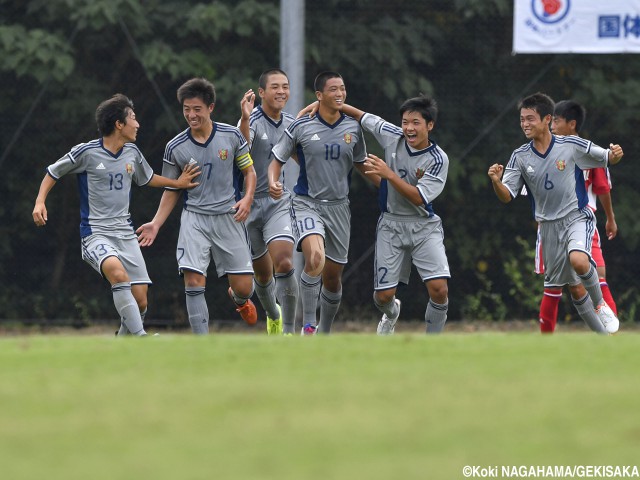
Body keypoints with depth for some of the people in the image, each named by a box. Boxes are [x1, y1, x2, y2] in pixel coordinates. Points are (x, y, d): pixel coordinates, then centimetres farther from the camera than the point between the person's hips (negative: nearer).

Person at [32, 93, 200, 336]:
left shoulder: (132, 153, 9)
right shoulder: (86, 152, -8)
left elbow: (147, 178, 31)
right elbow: (53, 173, 6)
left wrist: (177, 183, 24)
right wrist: (40, 203, -7)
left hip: (125, 232, 6)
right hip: (95, 232, -6)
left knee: (140, 302, -4)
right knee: (118, 272, -36)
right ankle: (140, 337, -38)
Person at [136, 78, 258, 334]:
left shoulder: (231, 136, -3)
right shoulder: (175, 148, -2)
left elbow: (249, 170, 8)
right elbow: (171, 191, 8)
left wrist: (248, 198, -11)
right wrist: (156, 224, -2)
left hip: (228, 216, 0)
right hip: (194, 218, 0)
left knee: (243, 286, 1)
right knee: (194, 280, -16)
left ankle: (239, 299, 42)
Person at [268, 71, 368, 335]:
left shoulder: (353, 128, 3)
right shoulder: (300, 127, -6)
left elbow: (361, 164, 18)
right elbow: (277, 160, 2)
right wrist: (273, 183, -18)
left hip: (338, 206, 4)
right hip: (306, 203, -4)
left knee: (333, 276, 8)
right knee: (315, 258, -29)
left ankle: (324, 332, 29)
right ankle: (308, 326, -21)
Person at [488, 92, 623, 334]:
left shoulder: (571, 145, -10)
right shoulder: (520, 157, -2)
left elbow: (606, 159, 2)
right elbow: (506, 196, -4)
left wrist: (614, 154, -22)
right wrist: (496, 182, -26)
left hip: (577, 217, -4)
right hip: (549, 226, 4)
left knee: (578, 260, -33)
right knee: (574, 287, 7)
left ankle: (600, 304, -6)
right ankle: (603, 338, 23)